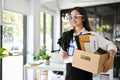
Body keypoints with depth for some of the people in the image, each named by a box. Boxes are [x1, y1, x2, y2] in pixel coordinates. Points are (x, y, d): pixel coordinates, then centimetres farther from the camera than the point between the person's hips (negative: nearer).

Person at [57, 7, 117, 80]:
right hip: (69, 72, 5)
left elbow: (110, 45, -9)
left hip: (83, 72, -4)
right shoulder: (67, 35, 8)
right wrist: (62, 53, -8)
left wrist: (111, 59, -26)